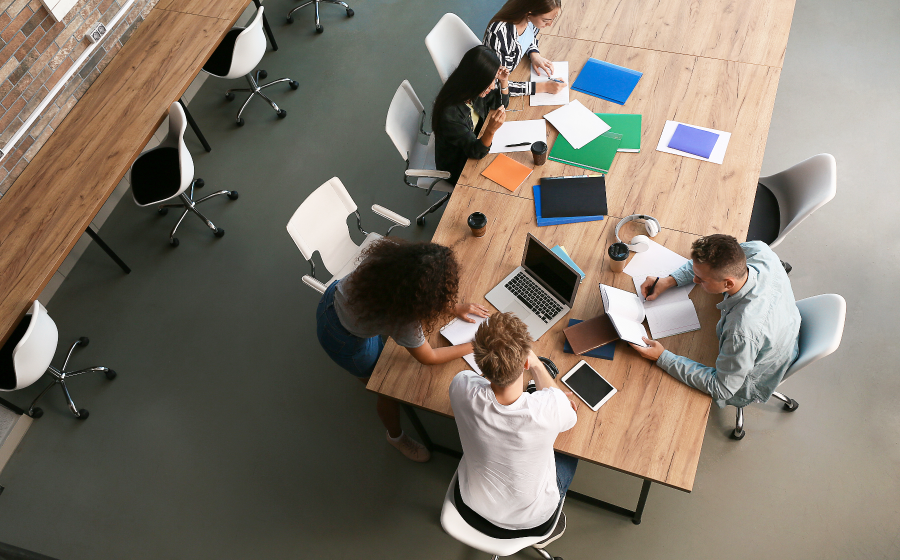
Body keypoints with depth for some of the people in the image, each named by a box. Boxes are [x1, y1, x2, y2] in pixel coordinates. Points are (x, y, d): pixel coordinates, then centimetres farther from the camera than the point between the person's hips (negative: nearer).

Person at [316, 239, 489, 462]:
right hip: (344, 340, -6)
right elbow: (429, 358, -17)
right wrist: (473, 347, -9)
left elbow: (418, 291, -2)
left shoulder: (396, 255, -27)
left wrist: (453, 307, -3)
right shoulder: (404, 320, -39)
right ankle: (396, 437, 44)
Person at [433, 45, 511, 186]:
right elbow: (476, 152, -31)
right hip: (457, 168, -7)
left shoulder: (475, 92, -16)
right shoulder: (450, 114, -39)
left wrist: (504, 82, -15)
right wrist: (491, 130, -51)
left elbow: (501, 104, 6)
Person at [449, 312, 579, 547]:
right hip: (529, 523, -2)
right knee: (569, 453, 25)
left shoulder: (461, 388, -32)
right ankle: (545, 533, 43)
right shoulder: (551, 407, -39)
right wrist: (537, 365, -5)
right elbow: (570, 419, -11)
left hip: (471, 510, 2)